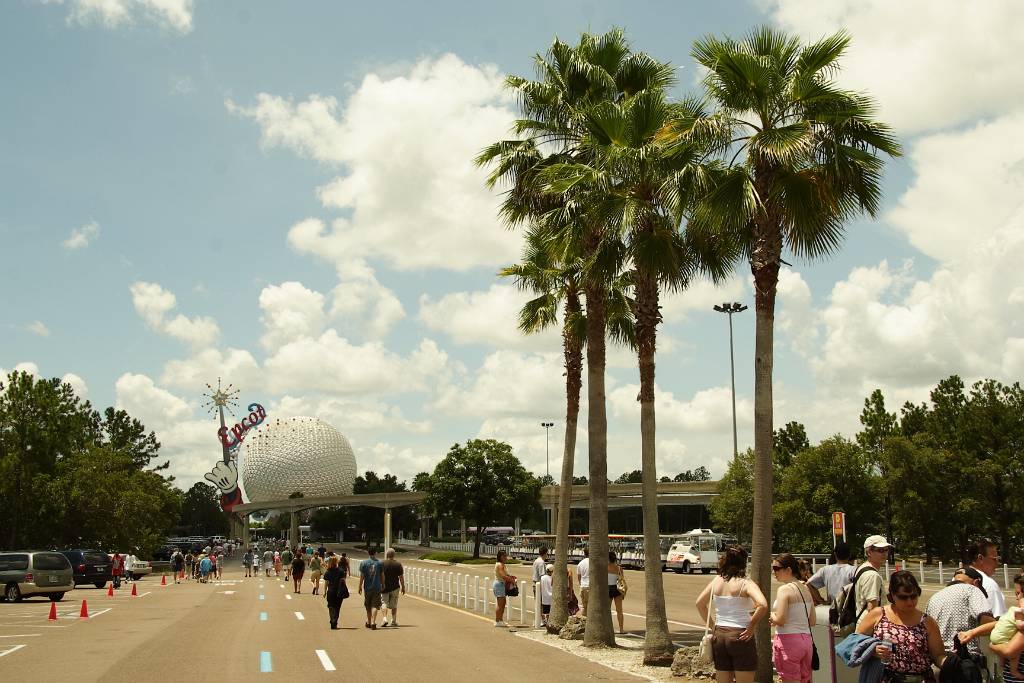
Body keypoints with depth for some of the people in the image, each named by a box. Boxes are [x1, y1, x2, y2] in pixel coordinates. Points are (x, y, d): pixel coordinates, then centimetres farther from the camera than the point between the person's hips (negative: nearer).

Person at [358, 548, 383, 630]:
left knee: (368, 606, 15)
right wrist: (383, 584, 18)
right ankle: (373, 623, -13)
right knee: (375, 605, -1)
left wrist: (360, 587, 3)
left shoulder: (363, 563, -5)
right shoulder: (379, 563, -3)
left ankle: (369, 622, 28)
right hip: (377, 587, -1)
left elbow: (361, 576, -5)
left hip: (367, 587, 1)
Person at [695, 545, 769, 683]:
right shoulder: (746, 584, -11)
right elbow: (763, 605, -26)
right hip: (740, 637, -5)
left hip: (719, 636, 5)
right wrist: (752, 626, -14)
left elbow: (700, 603, 14)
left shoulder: (717, 581, 6)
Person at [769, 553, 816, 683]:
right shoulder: (806, 589, 11)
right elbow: (812, 622, 13)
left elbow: (780, 620, -18)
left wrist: (771, 616, 2)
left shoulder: (784, 589, -12)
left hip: (788, 640, -8)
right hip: (806, 640, 8)